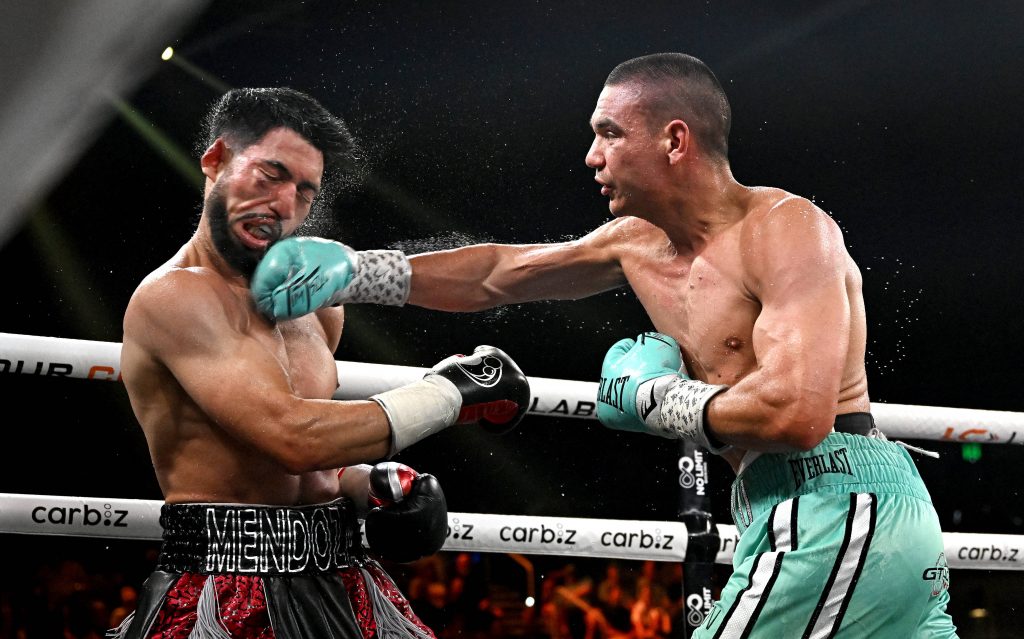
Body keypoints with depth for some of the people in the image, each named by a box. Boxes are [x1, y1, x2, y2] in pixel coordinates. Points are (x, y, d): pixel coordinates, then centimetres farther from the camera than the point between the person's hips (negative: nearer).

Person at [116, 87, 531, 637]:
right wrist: (449, 393, -15)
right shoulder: (172, 296, -13)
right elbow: (292, 437, -23)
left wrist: (367, 484, 3)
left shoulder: (313, 302, 11)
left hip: (338, 587, 7)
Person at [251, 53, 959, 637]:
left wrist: (657, 398, -10)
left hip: (830, 513, -9)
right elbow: (495, 274, 22)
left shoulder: (786, 229, -12)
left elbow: (797, 413, -24)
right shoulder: (637, 242, 14)